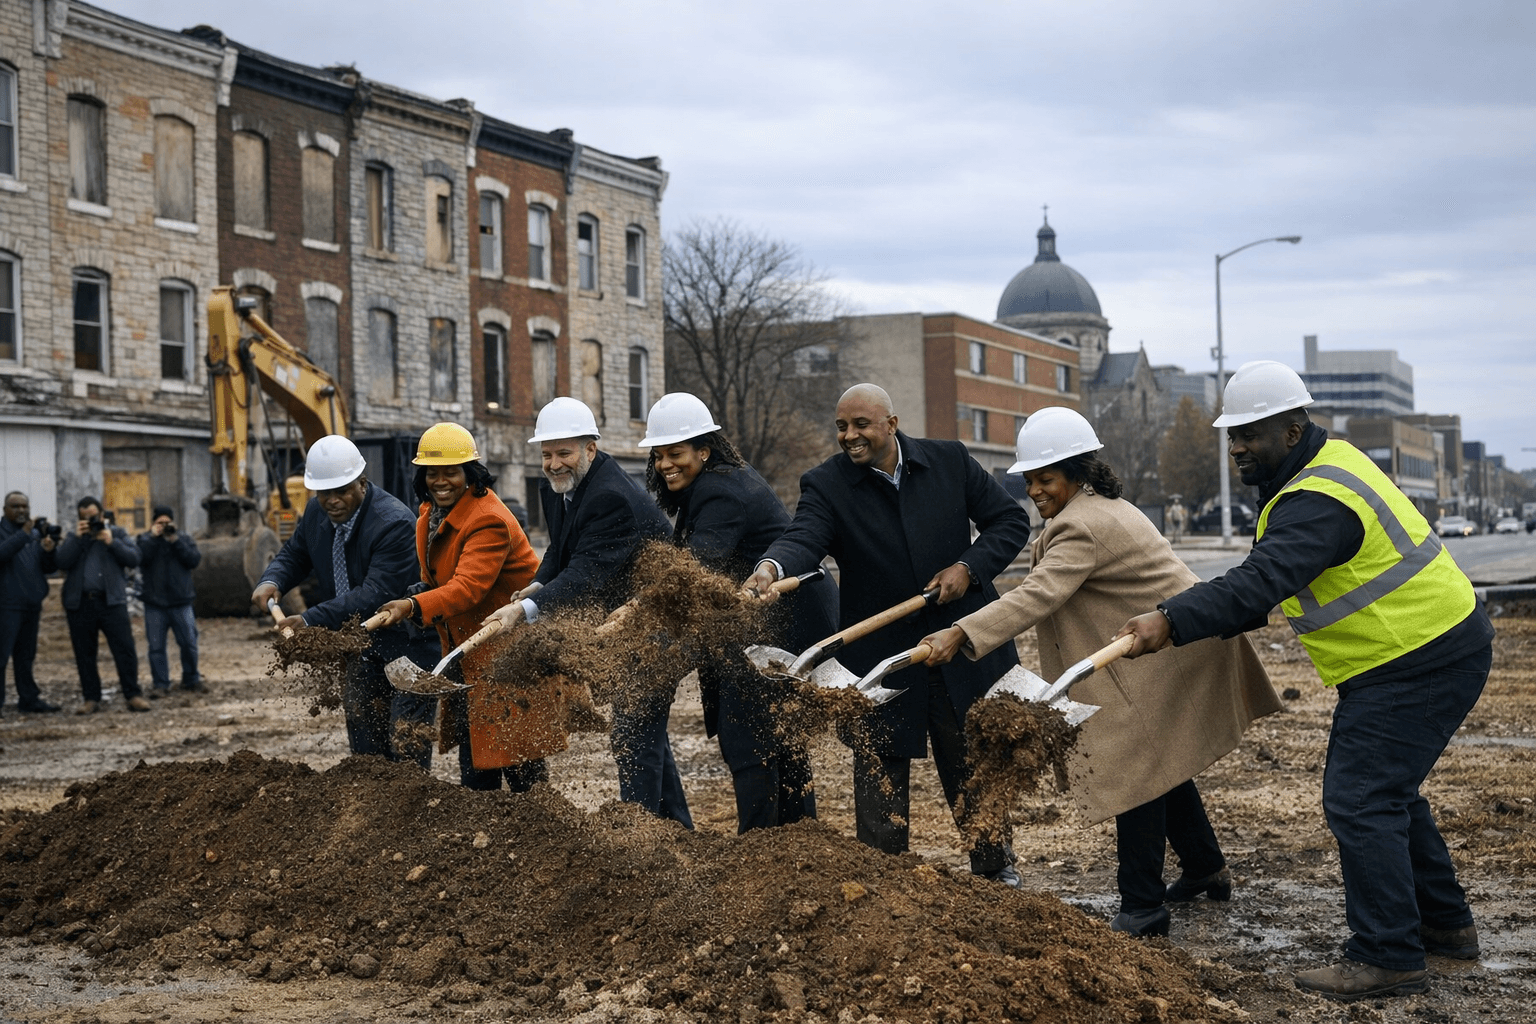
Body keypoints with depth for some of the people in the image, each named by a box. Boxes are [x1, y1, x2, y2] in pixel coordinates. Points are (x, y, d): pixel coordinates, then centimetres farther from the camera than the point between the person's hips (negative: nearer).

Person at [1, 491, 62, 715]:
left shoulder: (36, 533, 15)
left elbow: (49, 568, 11)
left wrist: (48, 551, -9)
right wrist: (24, 533, -28)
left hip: (32, 603, 6)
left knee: (26, 656, 13)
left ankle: (29, 700, 18)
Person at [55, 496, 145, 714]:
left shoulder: (117, 533, 10)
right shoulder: (73, 538, 14)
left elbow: (133, 558, -2)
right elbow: (62, 561, -3)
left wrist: (111, 542, -11)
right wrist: (77, 537, -9)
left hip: (111, 601, -2)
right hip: (79, 603, 2)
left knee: (125, 649, -8)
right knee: (84, 654, 5)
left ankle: (133, 695, -3)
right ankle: (90, 698, 12)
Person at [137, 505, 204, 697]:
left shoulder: (184, 537, 6)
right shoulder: (145, 539, 3)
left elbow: (194, 559, -9)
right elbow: (140, 559, -15)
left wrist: (175, 540, -14)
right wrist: (153, 537, -16)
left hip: (181, 602, 1)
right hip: (154, 603, -1)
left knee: (189, 643, 2)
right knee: (156, 646, 1)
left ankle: (191, 679, 17)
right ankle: (160, 683, 10)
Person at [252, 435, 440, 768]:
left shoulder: (395, 523, -25)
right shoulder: (316, 513, 0)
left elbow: (374, 594, -31)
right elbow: (294, 555, 16)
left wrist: (310, 620, -35)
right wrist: (271, 581, -8)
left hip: (407, 648, -7)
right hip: (358, 650, 7)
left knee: (406, 752, -10)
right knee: (365, 751, 12)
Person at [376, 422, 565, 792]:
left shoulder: (489, 520, -23)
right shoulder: (431, 513, 6)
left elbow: (468, 587, -36)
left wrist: (414, 606, -49)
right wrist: (422, 590, -1)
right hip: (468, 647, 9)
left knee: (515, 754, -7)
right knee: (471, 745, 12)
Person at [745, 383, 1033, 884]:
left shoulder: (950, 461, -1)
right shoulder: (826, 484, -8)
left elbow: (1011, 520, 3)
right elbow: (804, 537, -26)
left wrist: (969, 567, -13)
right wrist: (772, 567, -49)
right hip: (881, 660, -2)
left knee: (975, 767, 15)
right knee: (879, 771, 1)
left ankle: (995, 867, 34)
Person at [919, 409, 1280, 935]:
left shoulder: (1083, 526, -23)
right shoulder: (1105, 506, 11)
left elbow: (1038, 595, -35)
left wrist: (962, 634, -43)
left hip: (1170, 652, -11)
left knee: (1136, 770, -9)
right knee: (1162, 763, 21)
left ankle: (1142, 907, -5)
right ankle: (1206, 868, 37)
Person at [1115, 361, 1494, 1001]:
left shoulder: (1319, 502, -24)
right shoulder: (1328, 463, 10)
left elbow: (1259, 582, -36)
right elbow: (1267, 578, 16)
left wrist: (1172, 622, -40)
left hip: (1419, 665, -11)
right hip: (1437, 646, 11)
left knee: (1360, 801, -10)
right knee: (1386, 791, 21)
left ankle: (1387, 957, -4)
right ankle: (1445, 923, 32)